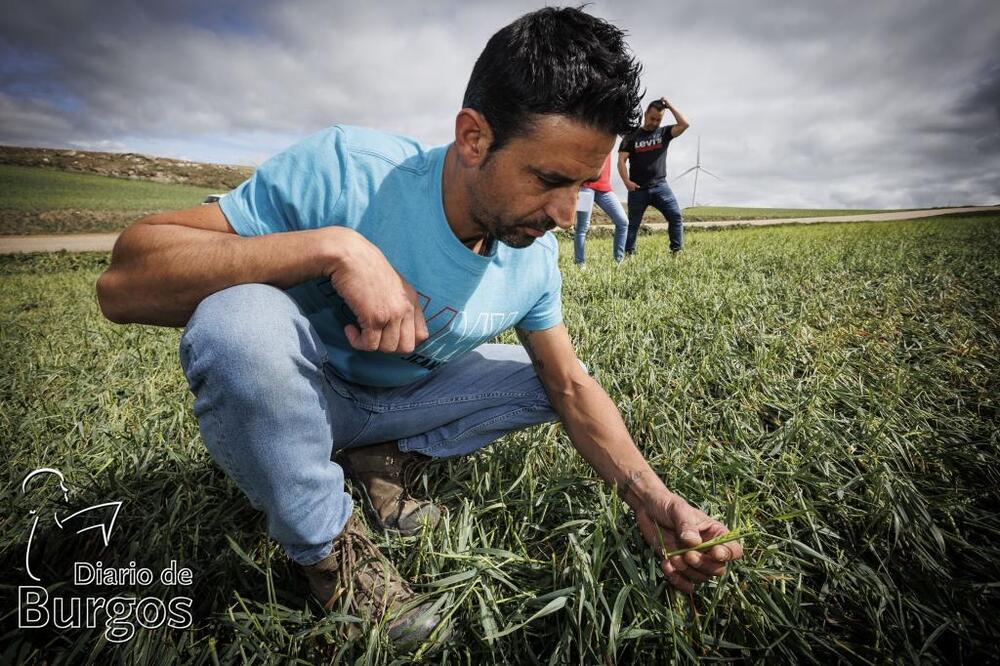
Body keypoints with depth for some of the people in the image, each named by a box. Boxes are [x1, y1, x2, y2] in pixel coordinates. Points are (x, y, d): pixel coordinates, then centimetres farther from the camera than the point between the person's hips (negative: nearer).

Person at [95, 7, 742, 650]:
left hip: (408, 398, 4)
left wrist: (651, 496, -18)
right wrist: (333, 246, -43)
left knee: (546, 380, -5)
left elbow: (572, 386, -6)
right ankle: (326, 544, -12)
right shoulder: (344, 169, -28)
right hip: (305, 396, -3)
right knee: (238, 322, -36)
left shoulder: (537, 255, -12)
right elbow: (122, 283, -30)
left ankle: (386, 458, 2)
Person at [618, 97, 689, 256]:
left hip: (660, 186, 1)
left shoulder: (663, 133, 11)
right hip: (637, 189, -1)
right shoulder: (632, 136, 5)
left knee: (676, 216, -11)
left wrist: (669, 105, 1)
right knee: (633, 223, 6)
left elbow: (684, 124, -4)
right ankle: (628, 254, 16)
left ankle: (676, 251, -8)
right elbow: (621, 161, -2)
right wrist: (626, 181, -16)